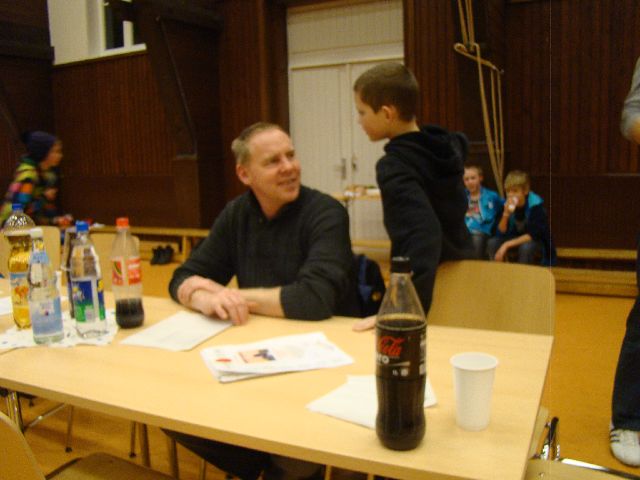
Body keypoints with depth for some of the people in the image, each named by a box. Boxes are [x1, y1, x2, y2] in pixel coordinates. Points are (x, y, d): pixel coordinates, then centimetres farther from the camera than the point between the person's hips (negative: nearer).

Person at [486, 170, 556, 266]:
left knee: (526, 247, -36)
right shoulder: (507, 204, -11)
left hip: (538, 243, -4)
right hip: (517, 240, 5)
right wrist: (506, 214, -29)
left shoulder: (536, 205, -22)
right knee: (492, 242, -19)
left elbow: (533, 235, -26)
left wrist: (507, 245, -29)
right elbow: (501, 233, -13)